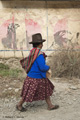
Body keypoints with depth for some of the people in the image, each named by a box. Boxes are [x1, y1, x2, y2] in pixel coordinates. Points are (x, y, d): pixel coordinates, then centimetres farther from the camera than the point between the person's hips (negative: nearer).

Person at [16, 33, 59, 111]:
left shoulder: (33, 51, 2)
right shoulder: (39, 54, -27)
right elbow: (43, 67, -30)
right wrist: (48, 67, -8)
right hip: (36, 78, -9)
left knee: (46, 91, 17)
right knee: (28, 94, 8)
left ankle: (50, 106, 28)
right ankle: (19, 105, 25)